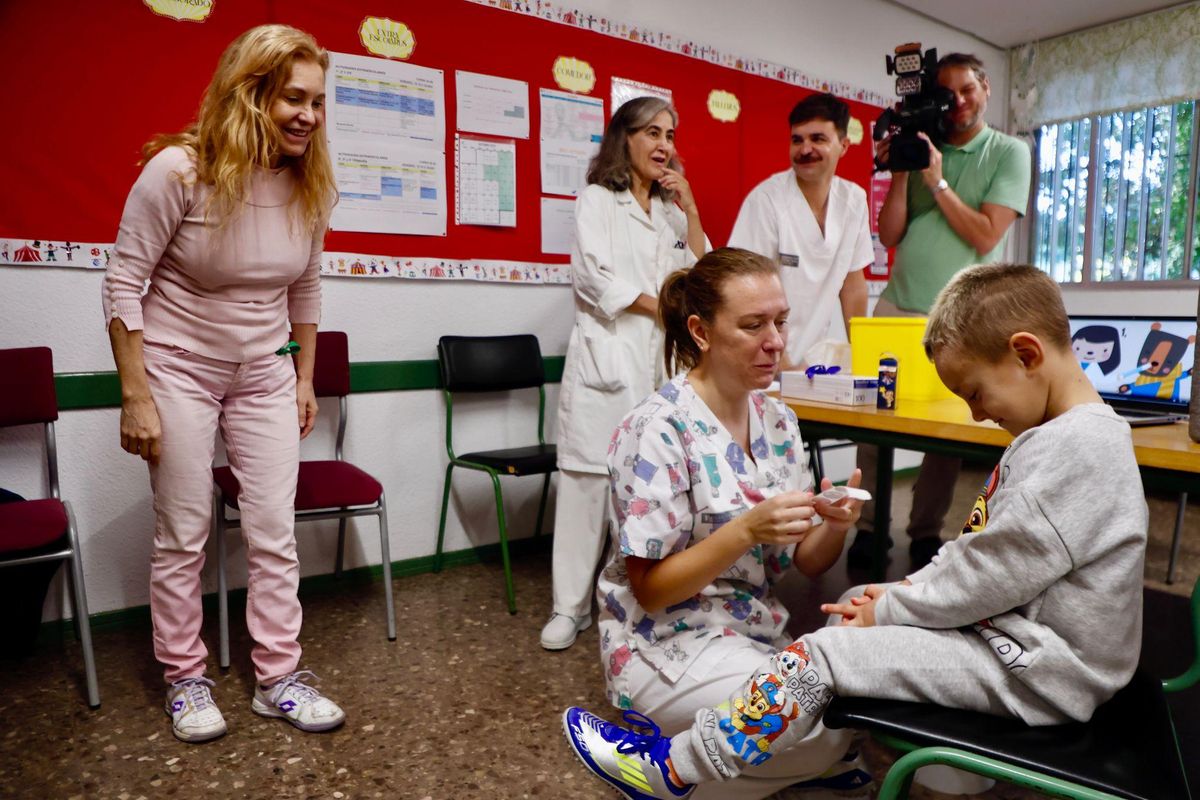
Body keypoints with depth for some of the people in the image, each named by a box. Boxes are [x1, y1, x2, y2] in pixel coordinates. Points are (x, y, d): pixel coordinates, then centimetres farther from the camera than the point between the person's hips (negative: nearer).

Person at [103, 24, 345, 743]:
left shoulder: (311, 186, -3)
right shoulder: (180, 171, -17)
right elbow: (124, 284, -12)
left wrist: (305, 380, 11)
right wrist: (136, 397, -14)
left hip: (264, 374, 4)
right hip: (179, 367, -3)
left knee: (275, 534, 4)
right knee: (184, 537, 6)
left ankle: (278, 678, 18)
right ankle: (186, 680, 25)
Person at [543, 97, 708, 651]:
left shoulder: (670, 210, 22)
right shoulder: (597, 200, 7)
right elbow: (596, 278, -6)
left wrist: (689, 208, 6)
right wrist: (661, 307, -5)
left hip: (662, 359, 5)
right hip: (607, 354, -4)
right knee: (588, 475, -6)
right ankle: (570, 605, 2)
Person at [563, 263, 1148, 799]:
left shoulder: (1074, 450, -23)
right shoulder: (1065, 436, 11)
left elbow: (988, 574, -24)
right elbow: (979, 552, 13)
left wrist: (886, 611, -11)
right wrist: (903, 591, 2)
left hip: (1036, 673, -10)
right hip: (1016, 630, 10)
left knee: (821, 657, -16)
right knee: (858, 607, 13)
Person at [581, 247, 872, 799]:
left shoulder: (777, 421, 3)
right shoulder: (658, 429, -18)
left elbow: (807, 563, 6)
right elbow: (649, 590, -17)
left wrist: (835, 525, -17)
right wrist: (746, 531, -30)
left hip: (757, 632, 7)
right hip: (669, 642, -6)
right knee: (825, 732, -21)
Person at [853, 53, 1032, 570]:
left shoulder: (1009, 153, 5)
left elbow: (986, 238, -7)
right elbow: (889, 236, 7)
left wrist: (937, 181, -9)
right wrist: (900, 172, -4)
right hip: (896, 306, 2)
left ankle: (926, 532, 12)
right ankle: (869, 524, 7)